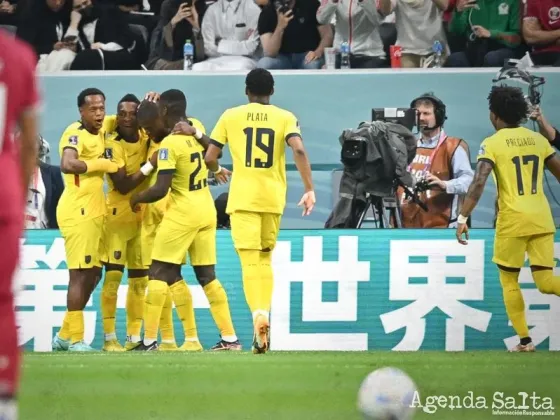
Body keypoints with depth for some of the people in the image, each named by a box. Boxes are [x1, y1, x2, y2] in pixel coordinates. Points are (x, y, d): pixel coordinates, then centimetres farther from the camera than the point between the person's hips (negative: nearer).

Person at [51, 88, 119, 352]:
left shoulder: (101, 133, 14)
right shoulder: (75, 133, -13)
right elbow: (67, 164, -31)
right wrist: (102, 164, -22)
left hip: (93, 211, 10)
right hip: (78, 211, -10)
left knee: (93, 274, 13)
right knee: (80, 274, -7)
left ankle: (65, 335, 20)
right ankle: (75, 339, -3)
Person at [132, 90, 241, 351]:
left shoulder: (169, 144, -15)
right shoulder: (197, 131, 5)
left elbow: (161, 190, -18)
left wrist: (137, 198, -3)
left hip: (183, 213, -7)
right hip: (207, 211, 7)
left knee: (159, 273, -1)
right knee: (207, 275, 11)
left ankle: (150, 340, -4)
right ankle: (230, 337, 8)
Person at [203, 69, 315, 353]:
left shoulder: (231, 116, 4)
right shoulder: (285, 118, 5)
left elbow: (209, 158, 4)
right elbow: (299, 151, -12)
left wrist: (217, 170, 26)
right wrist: (309, 189, -9)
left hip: (243, 198, -2)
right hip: (273, 198, 2)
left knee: (250, 260, -8)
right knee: (265, 258, 19)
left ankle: (259, 316, -28)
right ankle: (264, 313, 9)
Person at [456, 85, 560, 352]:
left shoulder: (492, 144, -5)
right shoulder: (538, 140, 10)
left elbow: (478, 183, -16)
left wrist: (463, 218, -17)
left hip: (513, 221, -4)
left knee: (509, 281, 12)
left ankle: (524, 340, 9)